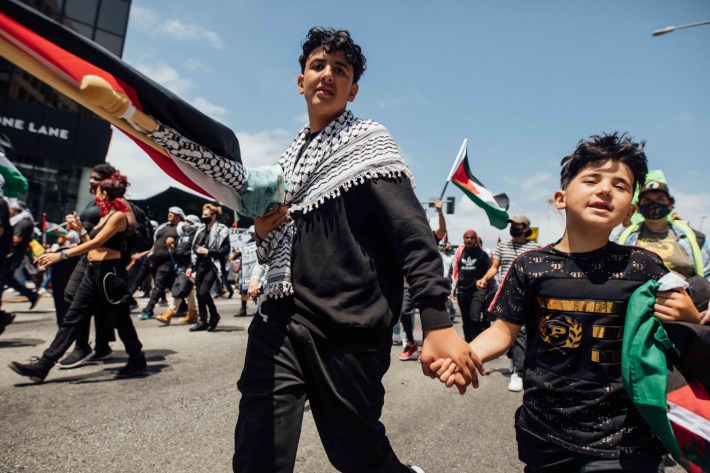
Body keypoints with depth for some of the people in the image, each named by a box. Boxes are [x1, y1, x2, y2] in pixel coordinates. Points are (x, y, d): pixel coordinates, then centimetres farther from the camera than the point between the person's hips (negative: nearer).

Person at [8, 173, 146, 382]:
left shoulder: (118, 216, -12)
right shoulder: (105, 216, 18)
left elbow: (96, 243, -21)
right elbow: (94, 245, 16)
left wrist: (61, 255, -25)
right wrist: (79, 229, 13)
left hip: (110, 272, -9)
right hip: (93, 271, 9)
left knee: (120, 320, 2)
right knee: (71, 318, 7)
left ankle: (137, 361, 18)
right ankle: (42, 366, 9)